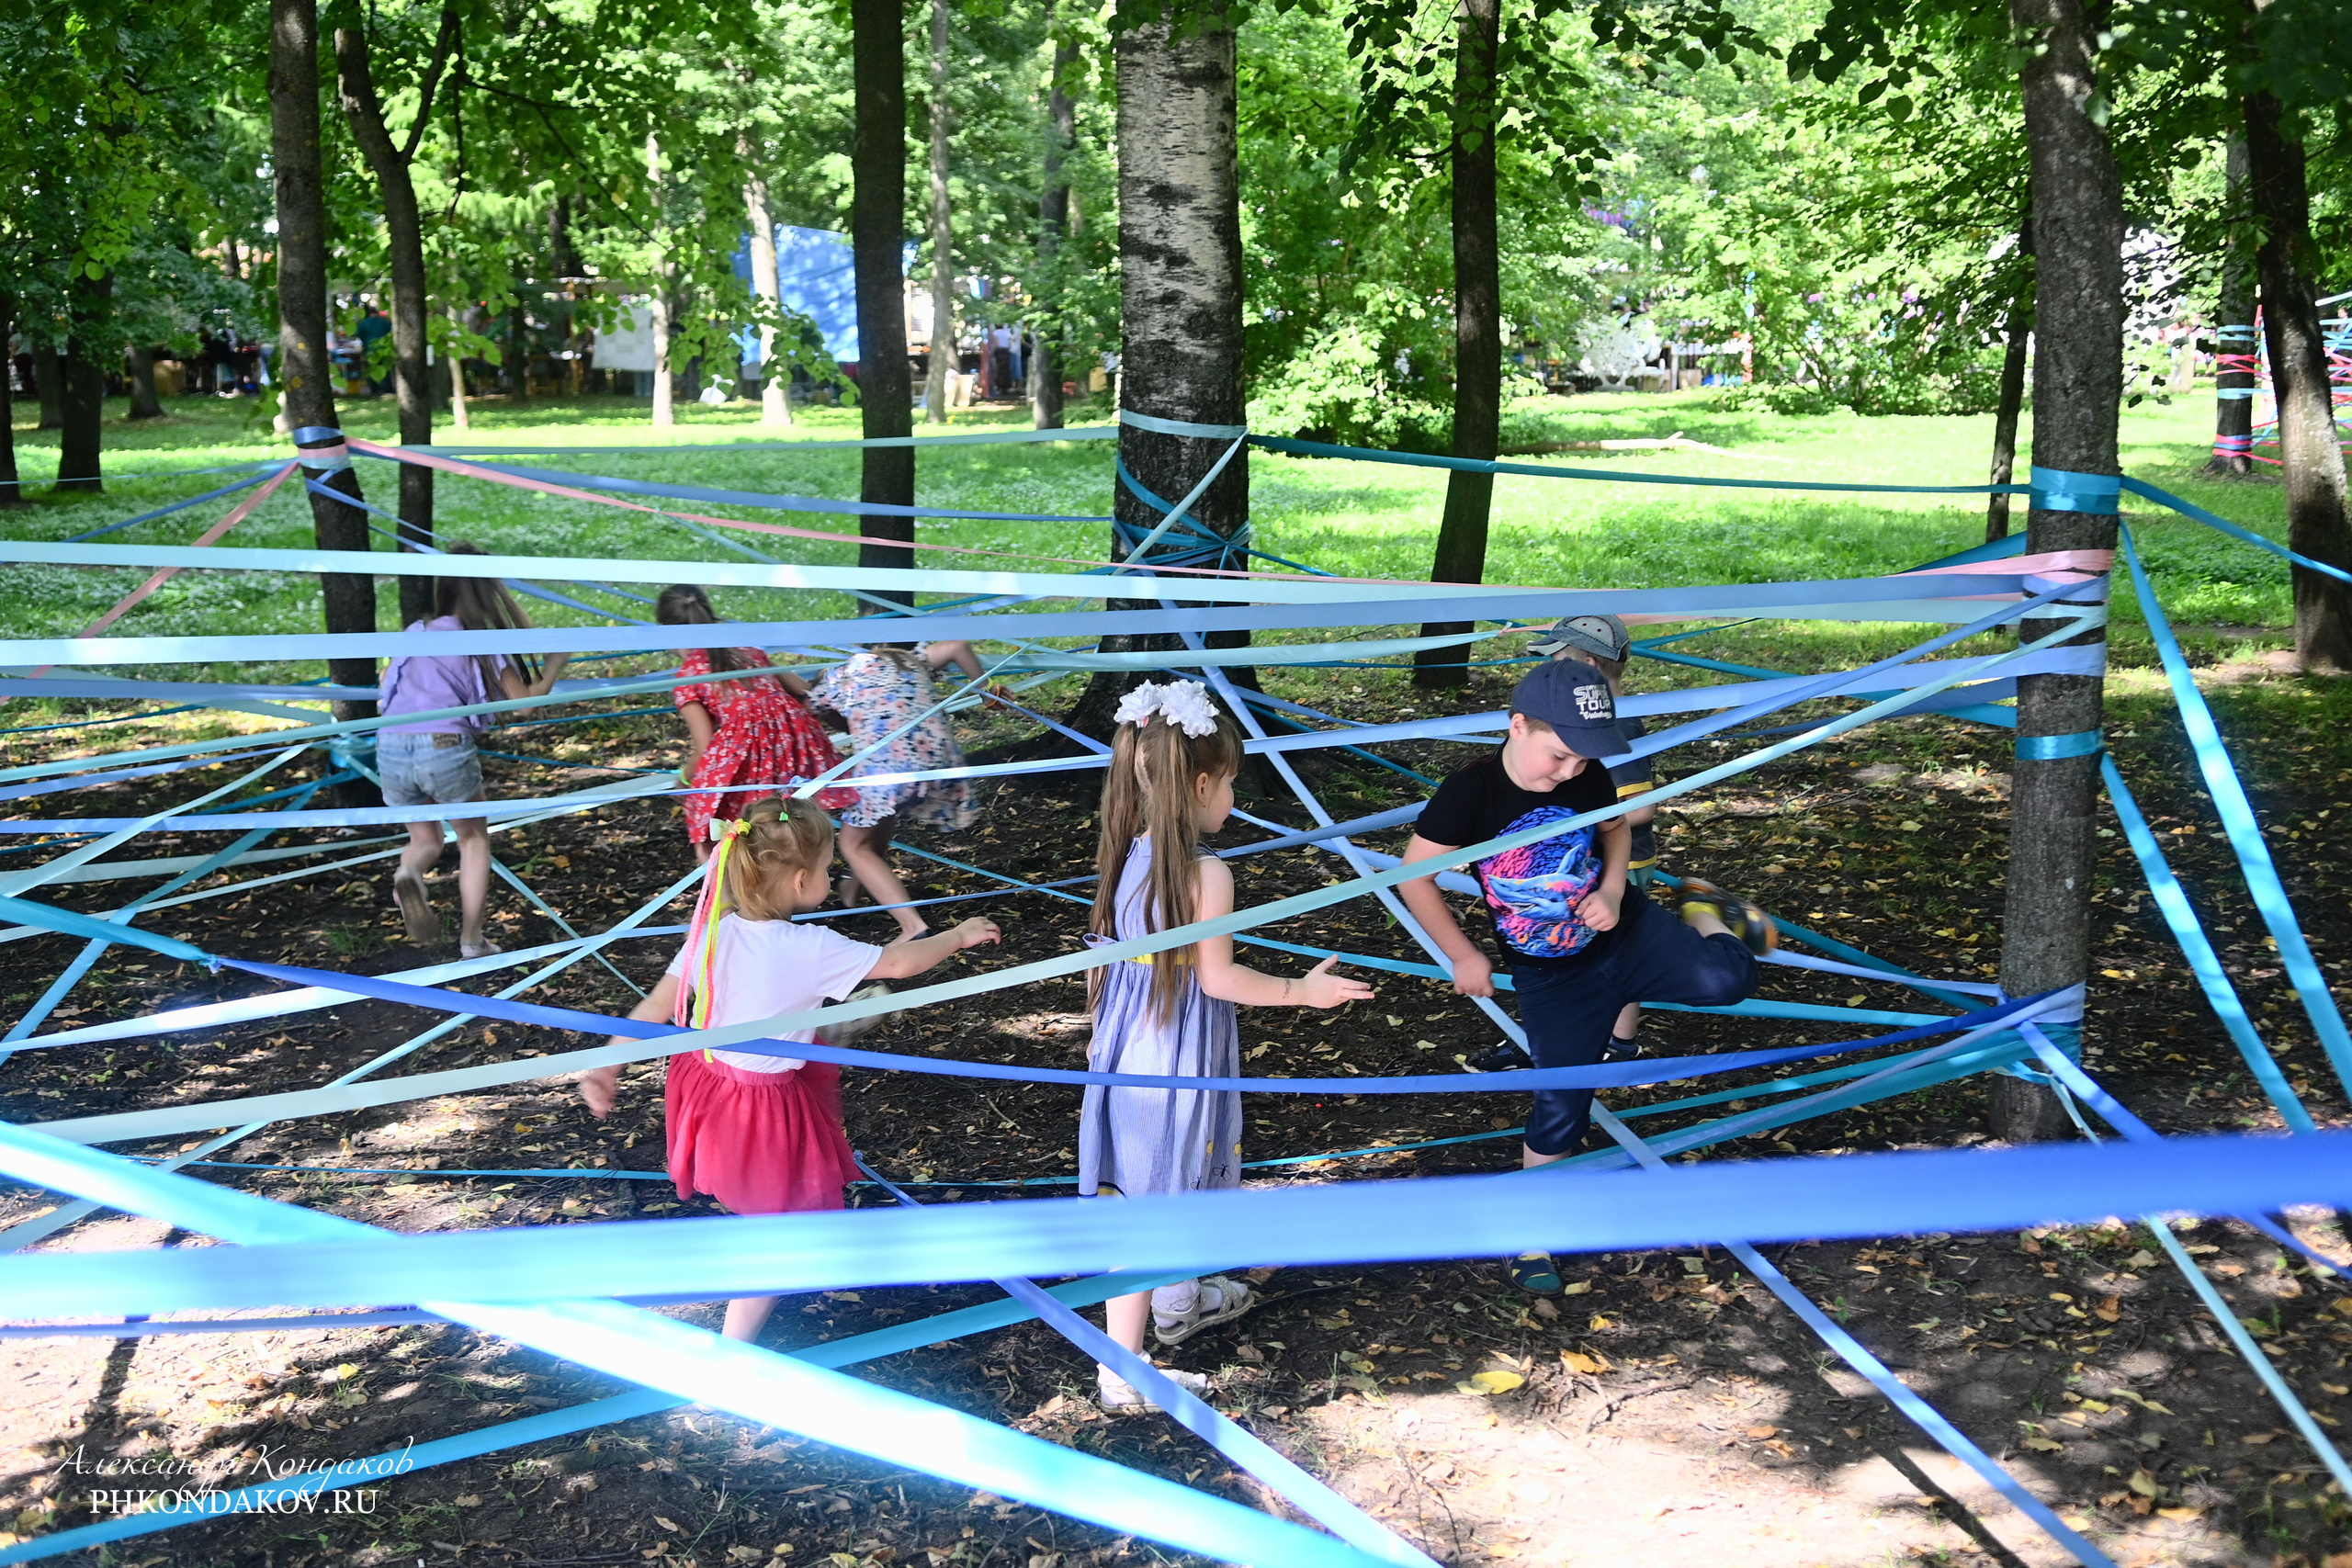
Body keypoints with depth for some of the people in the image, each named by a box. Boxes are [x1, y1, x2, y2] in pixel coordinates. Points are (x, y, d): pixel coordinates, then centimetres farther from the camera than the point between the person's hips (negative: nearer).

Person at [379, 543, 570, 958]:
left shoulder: (415, 634, 17)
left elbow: (386, 686, 27)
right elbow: (523, 702, 4)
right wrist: (554, 667, 18)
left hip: (390, 749, 4)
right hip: (445, 749, -3)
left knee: (425, 838, 24)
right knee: (473, 839, 19)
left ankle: (407, 876, -10)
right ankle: (471, 941, 15)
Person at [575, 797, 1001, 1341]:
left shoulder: (713, 933, -10)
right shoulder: (812, 949, -21)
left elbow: (656, 1007, -8)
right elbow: (898, 963, -9)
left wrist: (606, 1067, -1)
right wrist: (960, 936, 6)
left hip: (706, 1084, 6)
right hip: (766, 1109, -6)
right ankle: (733, 1351, 12)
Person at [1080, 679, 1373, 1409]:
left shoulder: (1124, 858, 0)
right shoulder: (1206, 874, -22)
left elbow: (1103, 955, 8)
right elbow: (1217, 978, -17)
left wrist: (1100, 1032, 23)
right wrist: (1301, 989, -4)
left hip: (1127, 1046, 8)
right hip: (1180, 1061, -8)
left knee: (1172, 1183, 26)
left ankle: (1178, 1306, 47)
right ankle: (1123, 1371, 9)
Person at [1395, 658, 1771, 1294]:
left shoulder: (1587, 777, -14)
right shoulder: (1469, 794, -25)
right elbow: (1414, 876, -14)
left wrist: (1613, 891, -10)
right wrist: (1462, 955, -8)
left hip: (1627, 932, 2)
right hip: (1551, 977, -2)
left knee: (1726, 981, -20)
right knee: (1560, 1100, 1)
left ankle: (1704, 913, 17)